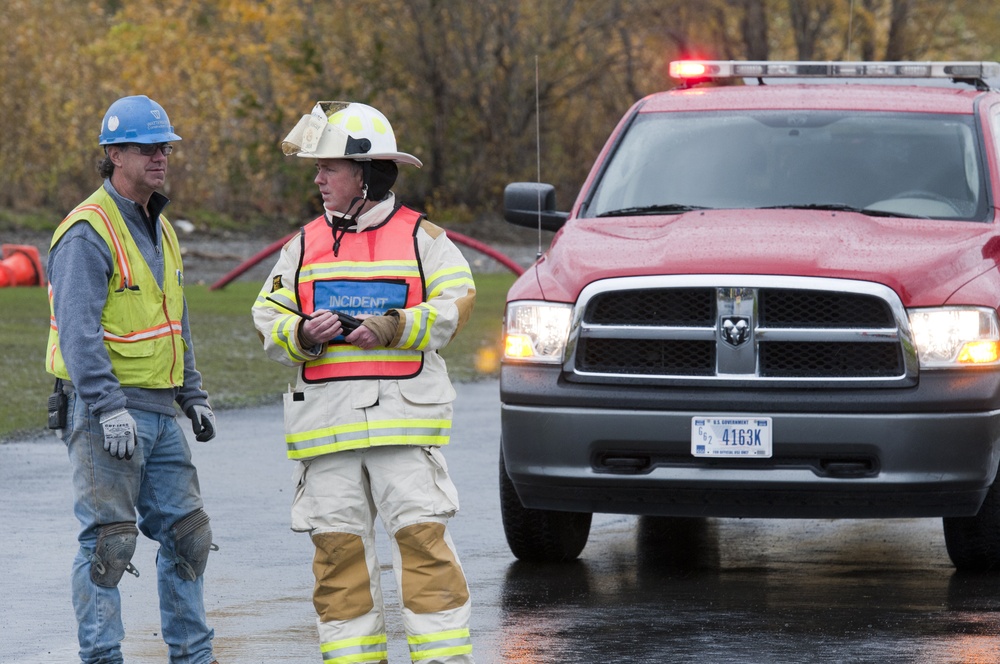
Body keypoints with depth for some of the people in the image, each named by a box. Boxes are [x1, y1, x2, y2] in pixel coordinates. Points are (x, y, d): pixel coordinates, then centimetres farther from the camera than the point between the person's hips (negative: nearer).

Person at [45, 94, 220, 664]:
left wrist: (194, 395, 21)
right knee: (109, 540, -8)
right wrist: (109, 409, -26)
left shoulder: (159, 228, 16)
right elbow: (78, 332, -20)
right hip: (104, 407, -9)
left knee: (187, 531, 10)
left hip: (159, 411, 9)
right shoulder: (88, 233, -13)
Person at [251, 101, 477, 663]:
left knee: (423, 534, -8)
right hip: (326, 420, 4)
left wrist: (394, 328, -15)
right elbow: (269, 318, 13)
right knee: (339, 544, 2)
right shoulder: (305, 246, 16)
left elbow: (455, 305, -2)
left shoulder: (420, 238, 5)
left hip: (404, 415, -4)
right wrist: (302, 335, -9)